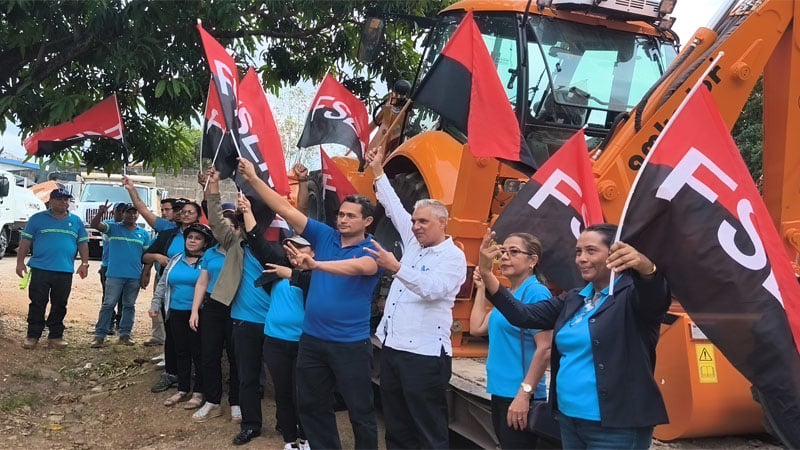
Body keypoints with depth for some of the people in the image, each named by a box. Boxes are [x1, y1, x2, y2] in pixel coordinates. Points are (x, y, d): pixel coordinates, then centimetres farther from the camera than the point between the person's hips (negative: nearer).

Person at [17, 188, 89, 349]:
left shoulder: (76, 221, 11)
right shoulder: (37, 219, 4)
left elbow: (83, 244, 12)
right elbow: (25, 241, 4)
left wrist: (84, 263, 3)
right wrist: (20, 261, -3)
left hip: (65, 271, 2)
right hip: (40, 269, -2)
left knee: (59, 305, 6)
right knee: (37, 304, 1)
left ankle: (55, 336, 14)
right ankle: (32, 335, 7)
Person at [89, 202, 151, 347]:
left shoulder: (143, 233, 10)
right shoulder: (114, 228, 4)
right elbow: (94, 225, -10)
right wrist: (100, 213, -29)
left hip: (135, 277, 3)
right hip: (115, 275, -3)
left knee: (129, 306, 10)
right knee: (108, 304, -2)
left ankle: (125, 335, 18)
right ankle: (99, 335, 0)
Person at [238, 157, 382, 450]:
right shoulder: (325, 237, 4)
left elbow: (357, 267, -32)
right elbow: (286, 210, 0)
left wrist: (315, 264, -46)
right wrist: (253, 179, -7)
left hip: (351, 344, -5)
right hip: (312, 338, 5)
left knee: (360, 411, 6)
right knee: (311, 405, 17)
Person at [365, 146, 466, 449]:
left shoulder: (453, 256, -7)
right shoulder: (414, 244, 14)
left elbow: (432, 288, -24)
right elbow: (394, 208, 21)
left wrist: (396, 267, -29)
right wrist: (378, 171, 22)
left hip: (425, 354, -8)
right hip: (392, 347, 8)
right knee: (397, 425, 14)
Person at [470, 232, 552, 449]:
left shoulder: (536, 293, -14)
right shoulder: (506, 294, 11)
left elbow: (545, 350, -19)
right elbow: (476, 328, 13)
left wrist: (525, 394, -22)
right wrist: (481, 288, 12)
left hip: (519, 396, -9)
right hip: (500, 392, 9)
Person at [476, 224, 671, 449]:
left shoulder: (633, 294, -9)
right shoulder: (573, 300, 12)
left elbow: (656, 296, -31)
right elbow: (523, 315, 6)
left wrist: (645, 267, -54)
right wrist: (486, 274, -6)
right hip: (569, 419, 7)